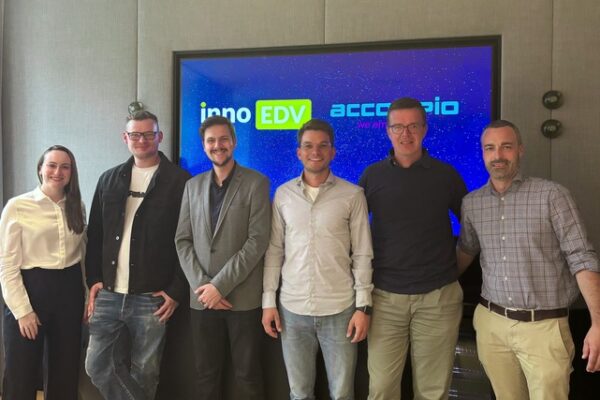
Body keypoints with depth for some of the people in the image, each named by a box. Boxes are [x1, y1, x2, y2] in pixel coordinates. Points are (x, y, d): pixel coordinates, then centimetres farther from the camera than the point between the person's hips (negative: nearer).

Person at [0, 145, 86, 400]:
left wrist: (89, 294, 7)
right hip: (30, 289, -4)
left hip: (70, 290, 4)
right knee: (21, 373, 7)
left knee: (66, 370, 14)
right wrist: (22, 309, -12)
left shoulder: (77, 207, 7)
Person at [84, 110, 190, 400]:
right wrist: (94, 280, 6)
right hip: (108, 295, 5)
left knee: (144, 372, 7)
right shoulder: (109, 179, 11)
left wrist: (177, 290, -10)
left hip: (152, 298, -4)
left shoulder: (179, 181, -5)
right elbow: (95, 234, 14)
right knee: (97, 364, 5)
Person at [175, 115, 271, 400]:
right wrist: (201, 285, -7)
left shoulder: (256, 183, -2)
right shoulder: (193, 186, 11)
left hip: (243, 298, -3)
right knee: (206, 376, 12)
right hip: (202, 299, 4)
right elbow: (183, 240, 7)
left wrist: (220, 285, -14)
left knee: (247, 376, 6)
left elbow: (257, 241, -11)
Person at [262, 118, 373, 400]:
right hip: (292, 308, 2)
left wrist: (363, 306, -6)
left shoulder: (352, 195, -2)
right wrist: (268, 301, 3)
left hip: (339, 309, -2)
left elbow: (362, 255, -1)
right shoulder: (283, 194, 5)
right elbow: (274, 251, 7)